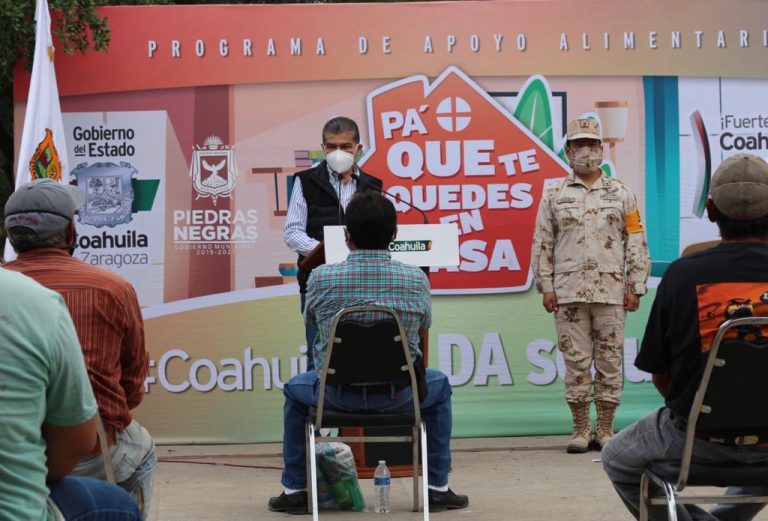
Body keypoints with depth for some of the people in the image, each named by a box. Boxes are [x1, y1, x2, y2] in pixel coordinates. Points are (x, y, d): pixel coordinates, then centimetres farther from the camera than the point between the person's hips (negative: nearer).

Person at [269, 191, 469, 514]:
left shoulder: (321, 278, -13)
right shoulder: (416, 280, -11)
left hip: (337, 395, 0)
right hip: (397, 397, 0)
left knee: (295, 388, 33)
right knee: (439, 385, 33)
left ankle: (294, 490, 32)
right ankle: (438, 488, 30)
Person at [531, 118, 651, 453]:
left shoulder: (621, 194, 7)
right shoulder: (554, 196, 7)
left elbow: (636, 243, 6)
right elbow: (542, 244, 7)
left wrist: (635, 287, 0)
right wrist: (546, 287, 1)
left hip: (611, 291, 0)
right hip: (568, 292, 0)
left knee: (610, 360, 2)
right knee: (576, 360, 1)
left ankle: (605, 429, 10)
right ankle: (580, 429, 9)